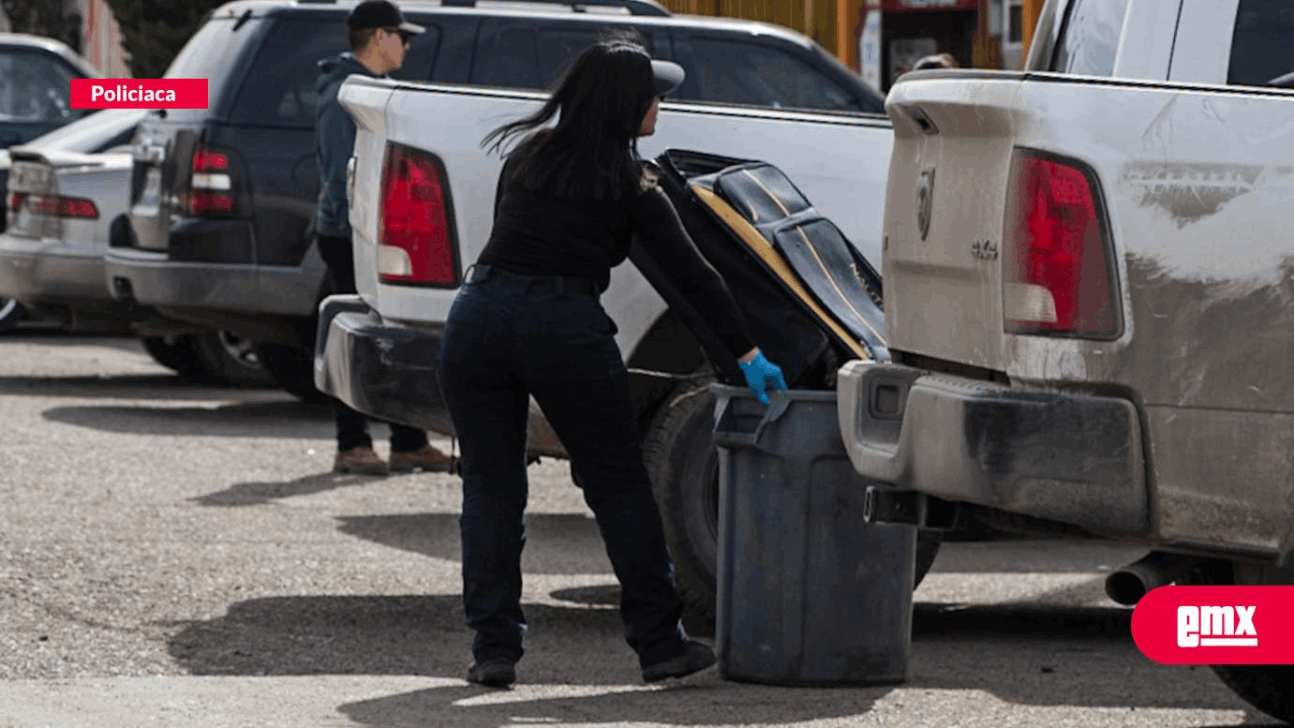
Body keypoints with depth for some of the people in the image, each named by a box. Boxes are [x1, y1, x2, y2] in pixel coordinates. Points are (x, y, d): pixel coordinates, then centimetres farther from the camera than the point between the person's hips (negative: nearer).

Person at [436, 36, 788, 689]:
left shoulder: (528, 155, 16)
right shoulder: (628, 185, 5)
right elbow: (693, 275, 1)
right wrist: (747, 353, 3)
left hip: (480, 315, 3)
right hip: (565, 328, -3)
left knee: (491, 486, 10)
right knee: (619, 486, 8)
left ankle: (494, 647, 5)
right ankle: (659, 645, 9)